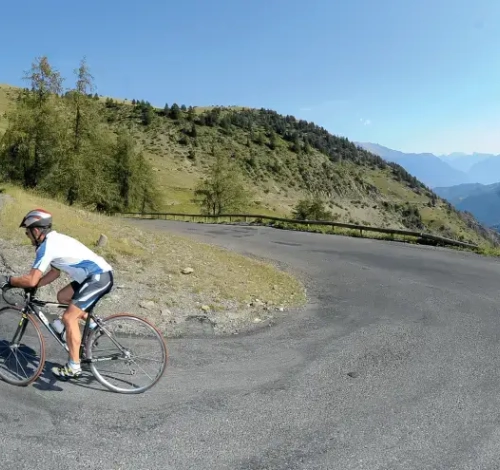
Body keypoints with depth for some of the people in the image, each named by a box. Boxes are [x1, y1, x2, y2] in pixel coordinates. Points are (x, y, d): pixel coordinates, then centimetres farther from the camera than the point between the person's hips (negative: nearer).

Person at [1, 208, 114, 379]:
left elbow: (31, 279, -14)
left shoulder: (46, 246, -12)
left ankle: (73, 367, -1)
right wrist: (33, 285, 16)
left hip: (100, 277, -10)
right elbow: (55, 272, 24)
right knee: (62, 297, 20)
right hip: (97, 274, 10)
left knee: (69, 318, -7)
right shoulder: (55, 240, 18)